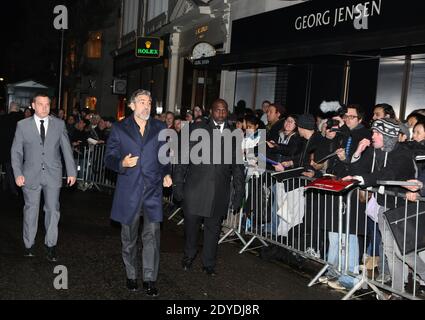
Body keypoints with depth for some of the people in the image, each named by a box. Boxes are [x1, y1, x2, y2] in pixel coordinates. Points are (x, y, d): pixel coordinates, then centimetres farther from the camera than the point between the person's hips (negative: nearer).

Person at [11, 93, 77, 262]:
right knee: (31, 210, 8)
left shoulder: (59, 124, 4)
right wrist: (18, 173, -6)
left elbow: (66, 149, 5)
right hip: (31, 175, 0)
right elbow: (16, 151, 3)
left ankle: (51, 245, 14)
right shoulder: (23, 125, 2)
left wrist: (71, 171, 1)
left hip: (53, 175, 0)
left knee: (52, 210, 3)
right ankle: (29, 245, 22)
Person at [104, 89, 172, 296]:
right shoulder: (120, 129, 4)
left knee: (152, 236, -4)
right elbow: (109, 158, 2)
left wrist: (166, 174, 0)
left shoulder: (160, 129, 8)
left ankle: (149, 279, 6)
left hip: (153, 190, 0)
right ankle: (131, 275, 27)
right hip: (128, 191, 0)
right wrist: (122, 164, -18)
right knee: (129, 237, 11)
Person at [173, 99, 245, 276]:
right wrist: (178, 183, -3)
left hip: (219, 192, 1)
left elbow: (238, 166, 12)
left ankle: (209, 263, 21)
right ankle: (189, 255, 28)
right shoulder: (197, 129, 5)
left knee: (213, 227, 7)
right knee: (191, 223, 4)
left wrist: (239, 192, 7)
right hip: (195, 187, -1)